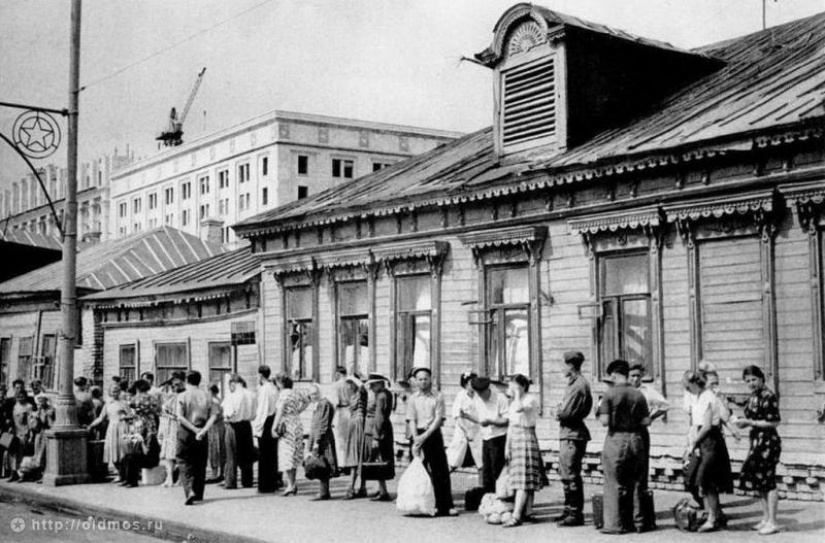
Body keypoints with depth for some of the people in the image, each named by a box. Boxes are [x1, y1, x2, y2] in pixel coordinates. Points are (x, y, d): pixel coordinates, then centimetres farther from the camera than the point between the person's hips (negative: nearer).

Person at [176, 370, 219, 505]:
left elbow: (180, 417, -15)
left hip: (185, 433, -3)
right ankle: (198, 494, 21)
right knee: (200, 464, 14)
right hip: (202, 434, 3)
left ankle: (190, 491, -19)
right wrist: (203, 430, -10)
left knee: (185, 464, 2)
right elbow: (213, 416, -5)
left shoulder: (182, 396, -6)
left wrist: (194, 429, -12)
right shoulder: (206, 396, 3)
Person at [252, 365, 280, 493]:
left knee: (263, 456, -2)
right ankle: (273, 484, 17)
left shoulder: (264, 389, -14)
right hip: (274, 422, 8)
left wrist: (256, 427, -12)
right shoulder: (274, 389, 9)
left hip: (265, 423, -8)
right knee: (273, 455, 12)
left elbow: (262, 410, -16)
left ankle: (264, 486, 0)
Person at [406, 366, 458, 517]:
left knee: (441, 471, -2)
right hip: (418, 435, 1)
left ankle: (446, 506, 1)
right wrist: (416, 440, -15)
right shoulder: (413, 399, 5)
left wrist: (425, 436, -14)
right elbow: (411, 421, -1)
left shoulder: (438, 396, 1)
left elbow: (439, 419, -5)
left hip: (434, 434, -1)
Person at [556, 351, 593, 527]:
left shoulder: (579, 385, -17)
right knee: (565, 474, 17)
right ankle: (569, 509, 27)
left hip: (573, 435, -11)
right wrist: (561, 412, -1)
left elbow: (566, 413, -21)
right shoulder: (574, 383, 16)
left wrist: (558, 413, -3)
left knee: (572, 475, -6)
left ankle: (576, 514, 0)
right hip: (567, 433, 11)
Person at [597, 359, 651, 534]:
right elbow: (646, 421, 0)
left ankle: (614, 524, 4)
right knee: (631, 484, 15)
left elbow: (605, 421, -15)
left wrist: (600, 413, 5)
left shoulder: (610, 394, -10)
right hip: (636, 440, 4)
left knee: (614, 484, 3)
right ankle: (629, 523, 20)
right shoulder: (638, 395, 1)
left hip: (616, 439, -4)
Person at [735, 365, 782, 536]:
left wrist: (749, 422, -17)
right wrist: (743, 422, 3)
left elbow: (774, 422, -17)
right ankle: (766, 518, 23)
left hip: (768, 442, -9)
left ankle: (772, 523, 1)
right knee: (758, 480, 13)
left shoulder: (768, 396, -14)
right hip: (757, 441, 9)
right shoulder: (753, 397, 12)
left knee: (767, 480, -5)